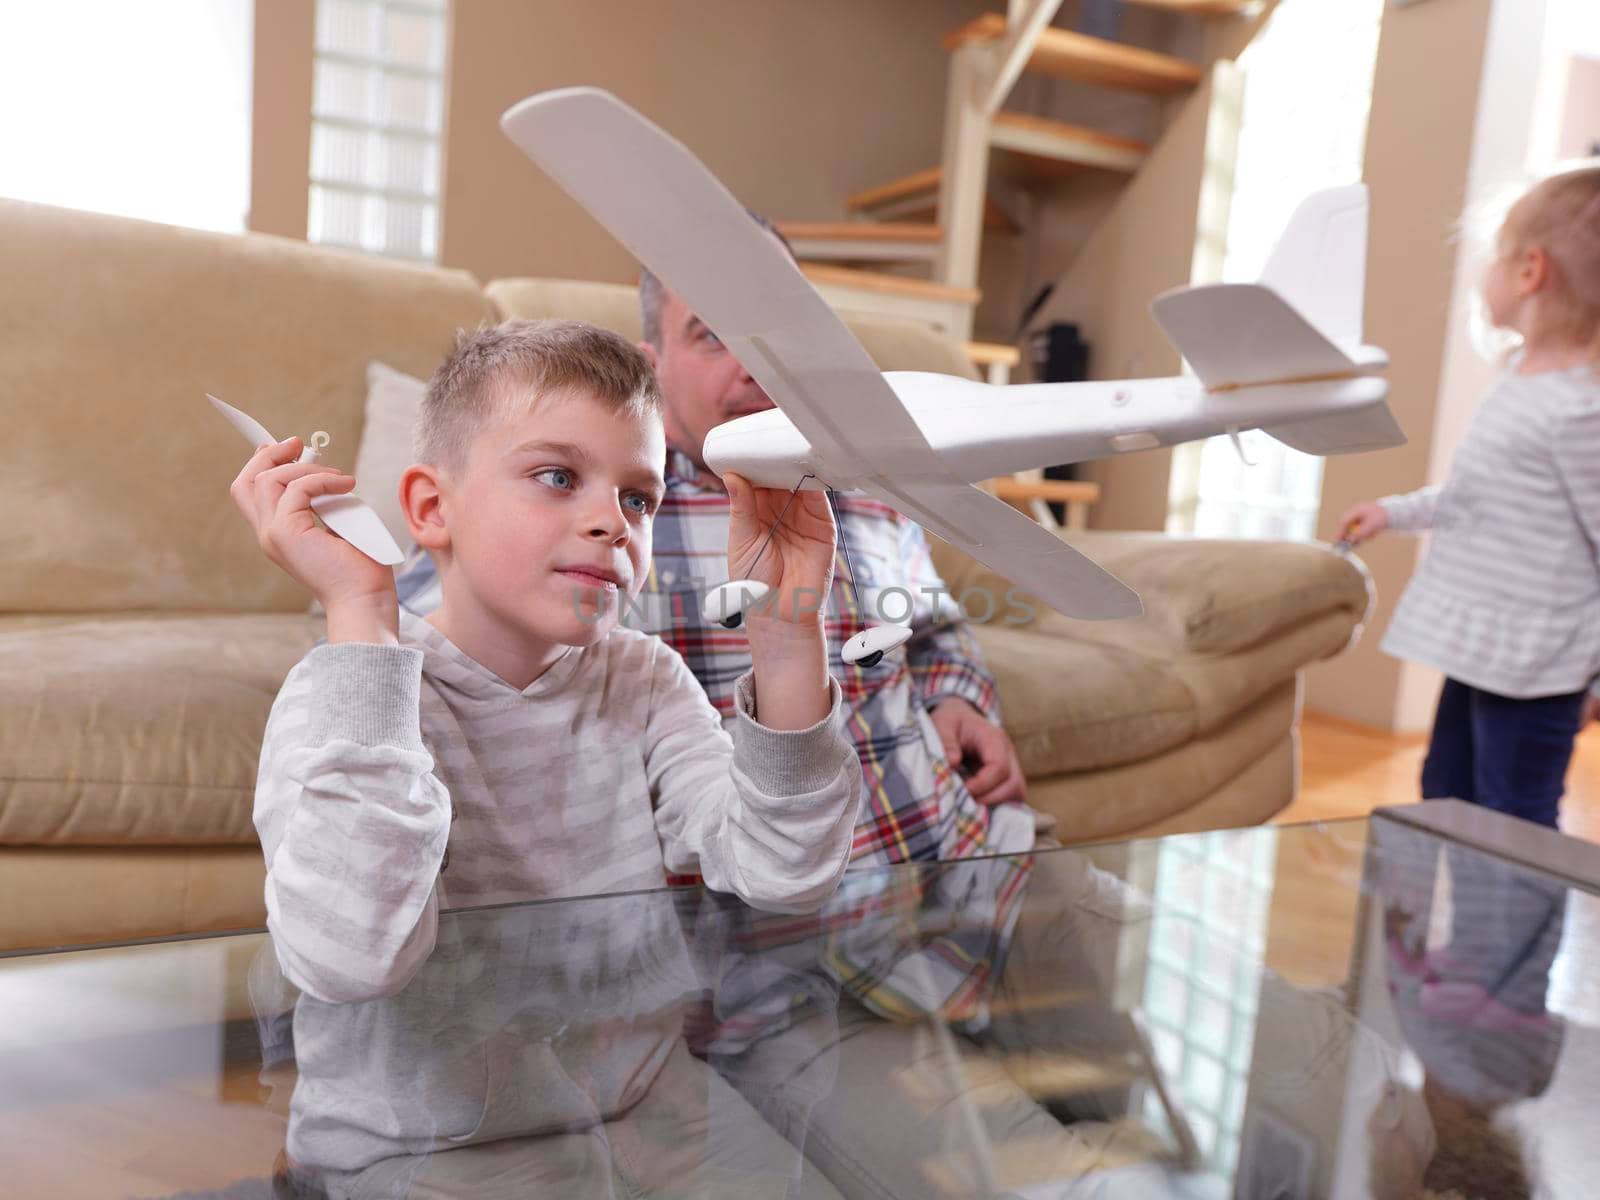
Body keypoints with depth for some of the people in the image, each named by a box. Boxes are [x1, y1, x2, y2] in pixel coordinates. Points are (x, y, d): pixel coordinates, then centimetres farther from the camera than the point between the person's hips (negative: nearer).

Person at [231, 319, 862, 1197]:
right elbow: (349, 957, -31)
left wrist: (787, 629, -24)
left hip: (645, 1112, 3)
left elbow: (782, 879, -15)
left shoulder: (642, 680, -2)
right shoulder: (348, 689, -13)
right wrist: (361, 618, -31)